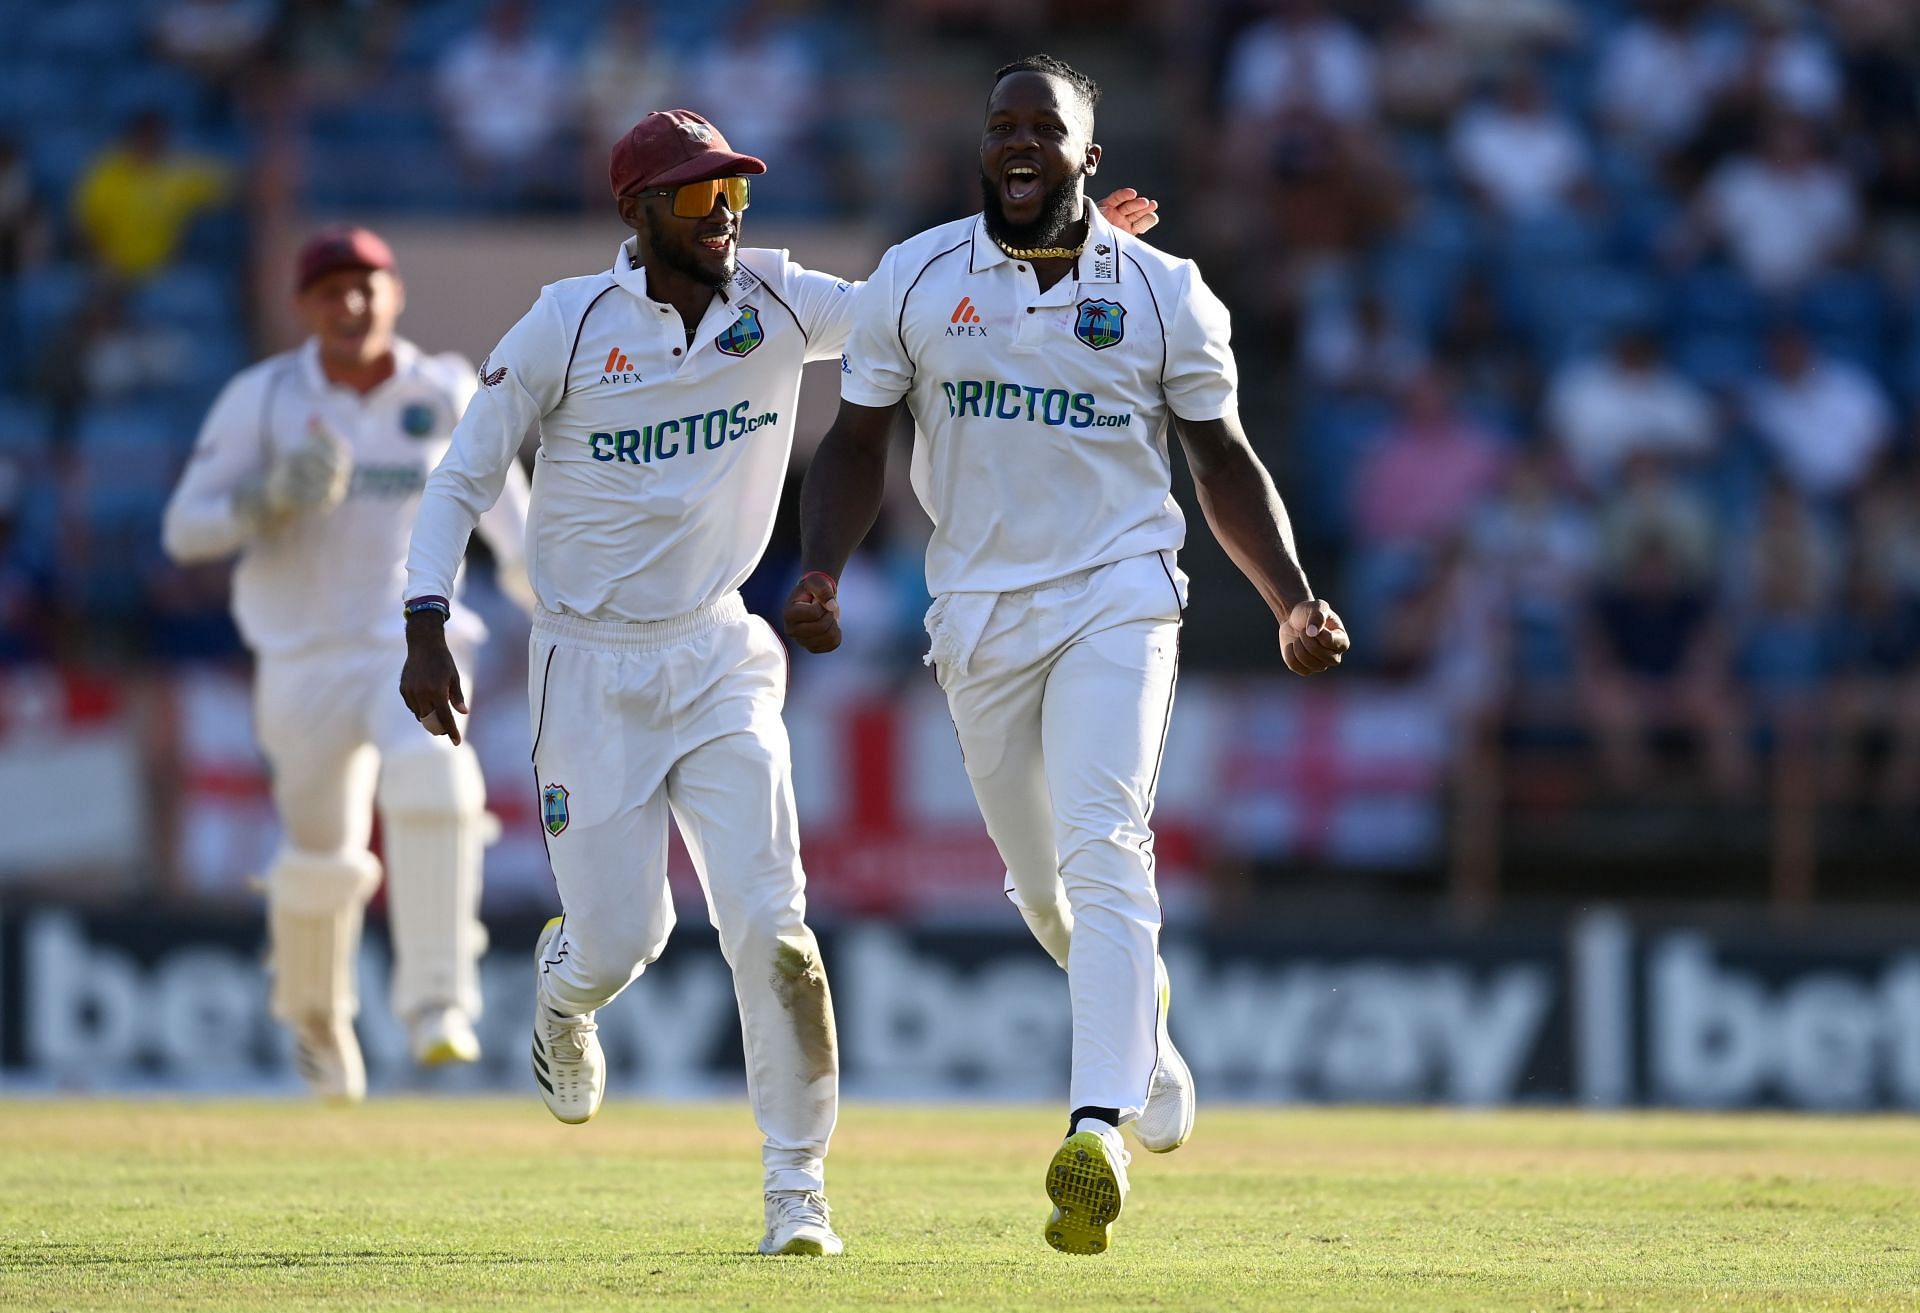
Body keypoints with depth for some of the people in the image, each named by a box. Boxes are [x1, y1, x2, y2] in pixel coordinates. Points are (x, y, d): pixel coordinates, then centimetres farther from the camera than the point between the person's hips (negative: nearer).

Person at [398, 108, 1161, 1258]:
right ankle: (564, 991, 40)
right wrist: (427, 626, -13)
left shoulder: (781, 303, -2)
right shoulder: (568, 326, -9)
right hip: (590, 669, -2)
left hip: (721, 663, 2)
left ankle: (798, 1190, -4)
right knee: (620, 938, 1)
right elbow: (464, 478, -2)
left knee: (770, 926, -11)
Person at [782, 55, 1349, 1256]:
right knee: (1041, 886, 11)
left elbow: (1225, 460, 5)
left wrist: (1294, 603, -7)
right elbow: (859, 443, 6)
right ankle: (1142, 1018, 45)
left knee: (1102, 844, -21)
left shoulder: (1163, 294, -1)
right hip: (979, 612, 3)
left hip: (1117, 598, -3)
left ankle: (1099, 1134, -31)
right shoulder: (915, 282, 1)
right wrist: (823, 573, -11)